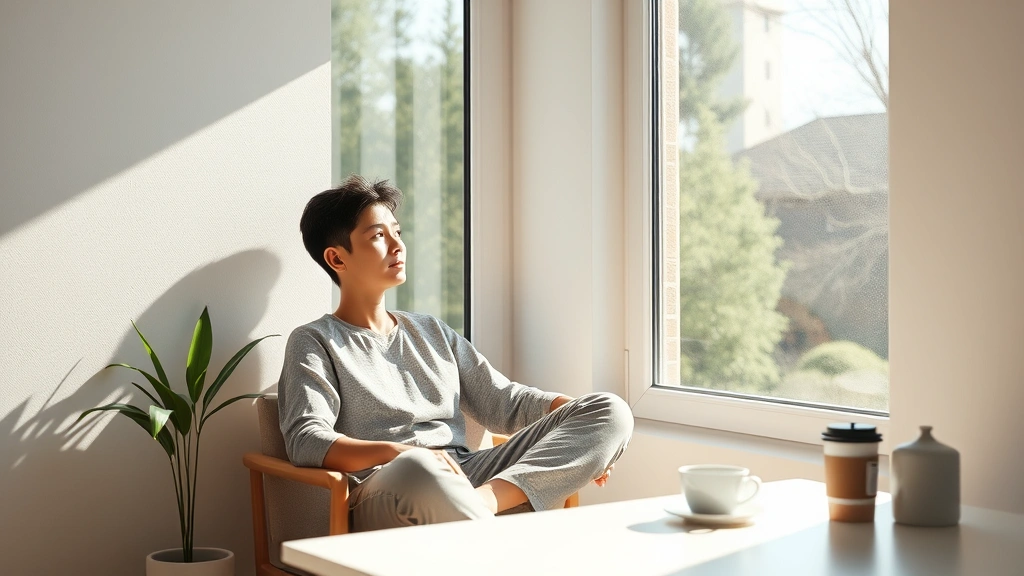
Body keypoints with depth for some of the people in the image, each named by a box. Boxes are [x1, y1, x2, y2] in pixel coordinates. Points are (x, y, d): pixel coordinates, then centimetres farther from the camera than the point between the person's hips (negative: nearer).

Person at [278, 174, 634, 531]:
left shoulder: (431, 332, 28)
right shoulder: (315, 342, 10)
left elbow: (502, 401, 22)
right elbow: (306, 440, -7)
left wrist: (588, 428, 3)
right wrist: (400, 453, -26)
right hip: (384, 497, -6)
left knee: (611, 411, -11)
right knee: (418, 469, -44)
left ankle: (485, 498, -29)